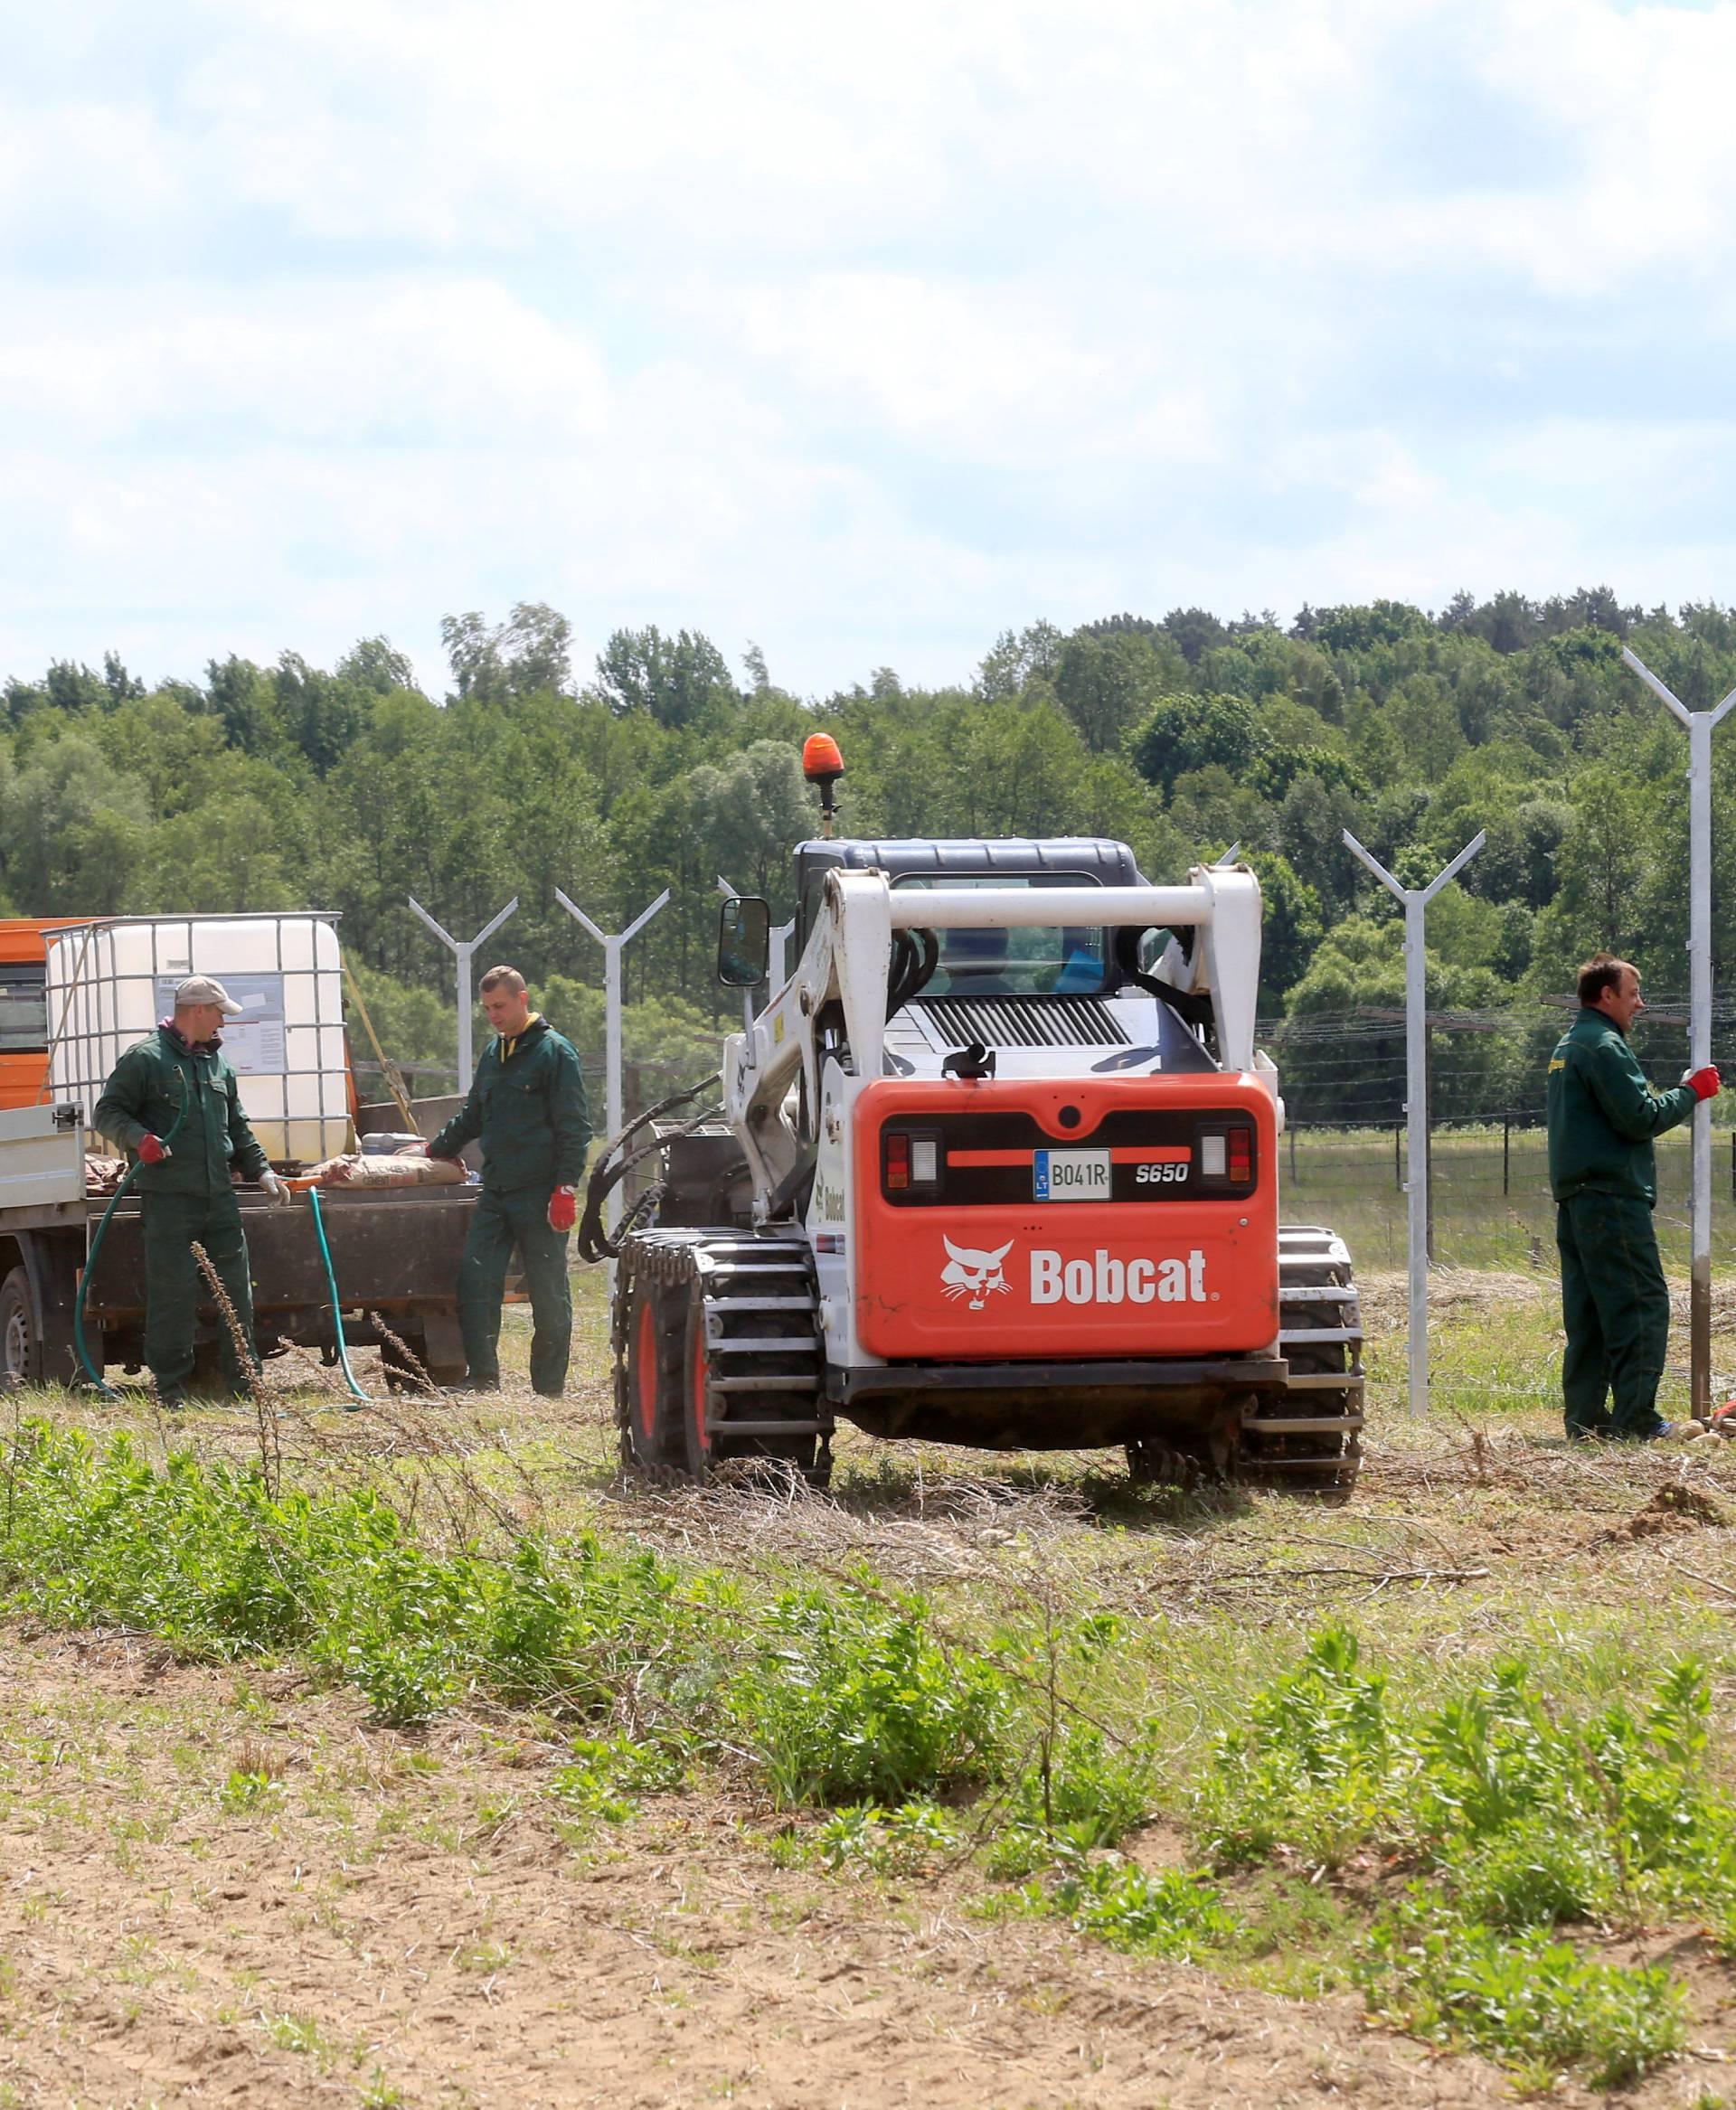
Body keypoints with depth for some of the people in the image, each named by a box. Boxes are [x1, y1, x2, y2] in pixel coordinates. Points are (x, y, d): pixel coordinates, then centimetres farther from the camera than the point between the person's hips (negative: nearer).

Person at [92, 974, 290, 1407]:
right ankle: (170, 1386, 0)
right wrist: (140, 1139, -21)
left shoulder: (217, 1065, 21)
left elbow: (238, 1129, 29)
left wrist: (261, 1171, 20)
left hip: (219, 1197, 7)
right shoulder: (145, 1058, -2)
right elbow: (108, 1113, -3)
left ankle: (244, 1380, 13)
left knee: (237, 1290, 5)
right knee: (173, 1293, -6)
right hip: (169, 1198, -7)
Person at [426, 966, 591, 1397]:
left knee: (549, 1293, -1)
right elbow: (473, 1117, 33)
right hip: (495, 1192, 7)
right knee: (475, 1278, -4)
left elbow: (574, 1127, -9)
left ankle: (549, 1389, 5)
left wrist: (566, 1188, -15)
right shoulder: (493, 1054, 18)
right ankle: (484, 1378, -2)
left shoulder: (554, 1051, -5)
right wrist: (434, 1150, 33)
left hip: (539, 1195, -7)